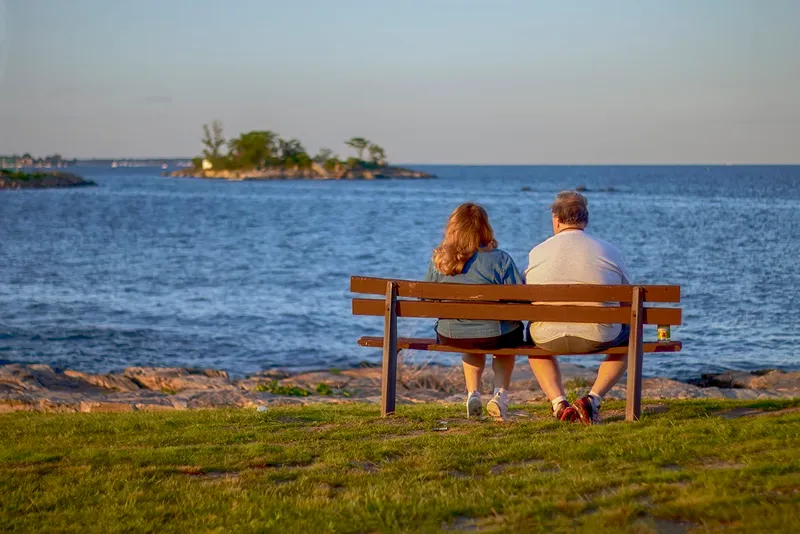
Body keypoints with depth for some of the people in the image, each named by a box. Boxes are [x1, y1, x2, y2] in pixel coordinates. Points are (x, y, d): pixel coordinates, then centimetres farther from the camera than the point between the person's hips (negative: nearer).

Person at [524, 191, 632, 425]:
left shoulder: (537, 252, 5)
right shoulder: (610, 252, 4)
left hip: (549, 338, 1)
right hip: (598, 337, -1)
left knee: (533, 334, 37)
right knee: (628, 334, 32)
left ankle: (558, 403, 16)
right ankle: (593, 399, 11)